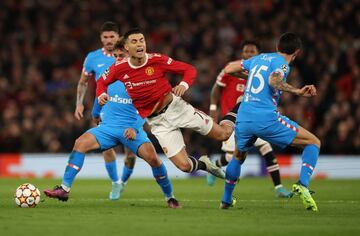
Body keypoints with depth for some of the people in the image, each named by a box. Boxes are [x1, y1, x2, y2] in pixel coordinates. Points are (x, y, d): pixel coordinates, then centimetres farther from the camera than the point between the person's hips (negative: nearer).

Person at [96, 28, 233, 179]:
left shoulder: (157, 60, -13)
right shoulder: (119, 68, -8)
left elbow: (189, 70, -6)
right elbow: (102, 82, 12)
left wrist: (184, 85, -26)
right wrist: (101, 95, -9)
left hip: (175, 106, -1)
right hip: (157, 121, 1)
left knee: (223, 134, -3)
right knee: (184, 165, -11)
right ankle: (203, 164, 24)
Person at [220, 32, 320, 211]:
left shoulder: (258, 58, 19)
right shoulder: (282, 63, -1)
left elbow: (228, 68, 29)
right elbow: (274, 80, -23)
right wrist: (297, 92, -17)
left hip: (243, 118, 6)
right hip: (266, 119, -6)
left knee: (238, 156, 34)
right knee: (314, 143, 2)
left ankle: (226, 200, 37)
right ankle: (303, 184, -16)